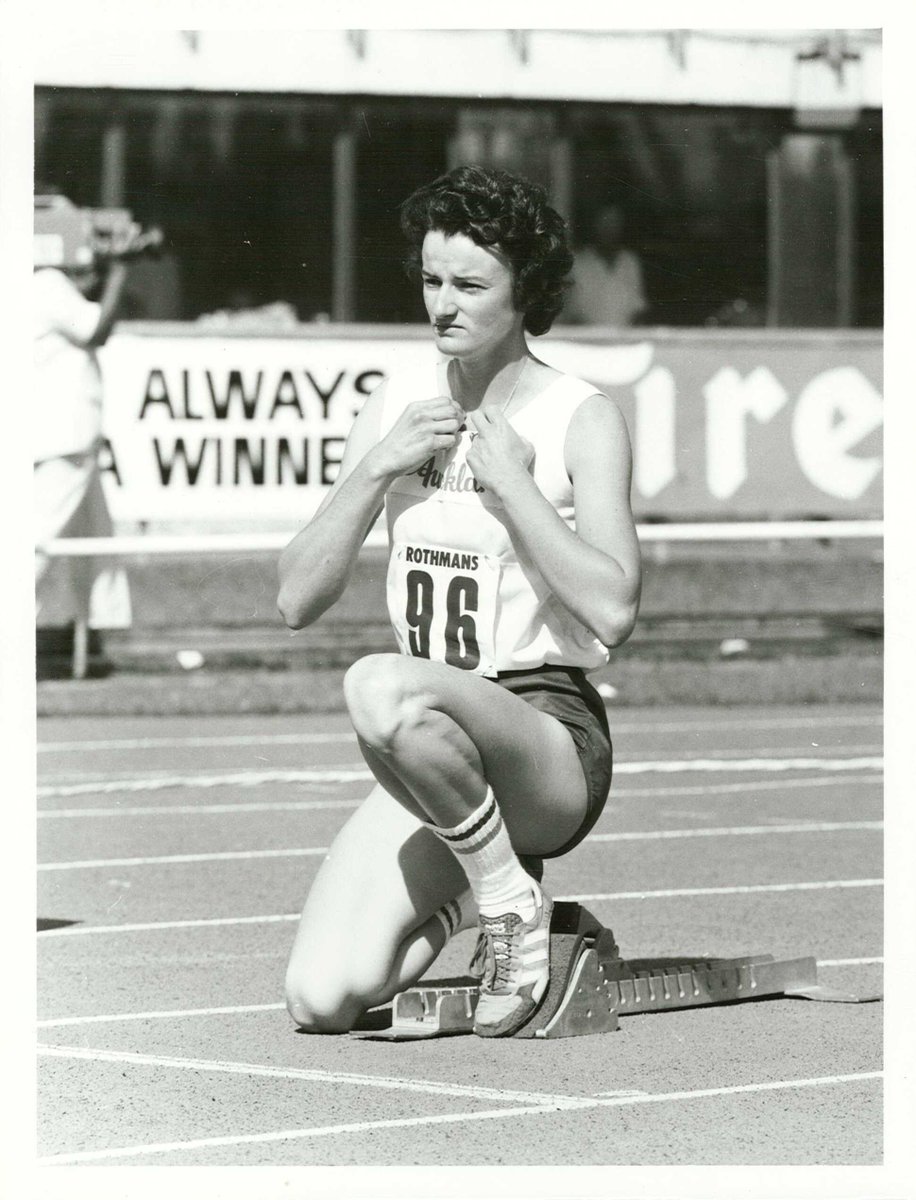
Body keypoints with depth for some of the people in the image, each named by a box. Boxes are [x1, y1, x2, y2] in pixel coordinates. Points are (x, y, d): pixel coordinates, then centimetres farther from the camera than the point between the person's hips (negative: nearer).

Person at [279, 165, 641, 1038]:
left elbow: (613, 610, -18)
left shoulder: (582, 420, -5)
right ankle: (464, 900, 15)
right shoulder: (394, 409, 10)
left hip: (549, 741, -5)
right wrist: (378, 468, -6)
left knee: (382, 690, -39)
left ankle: (511, 897, -15)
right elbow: (298, 600, 5)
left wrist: (511, 481, -16)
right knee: (321, 1003, -16)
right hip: (434, 745, 5)